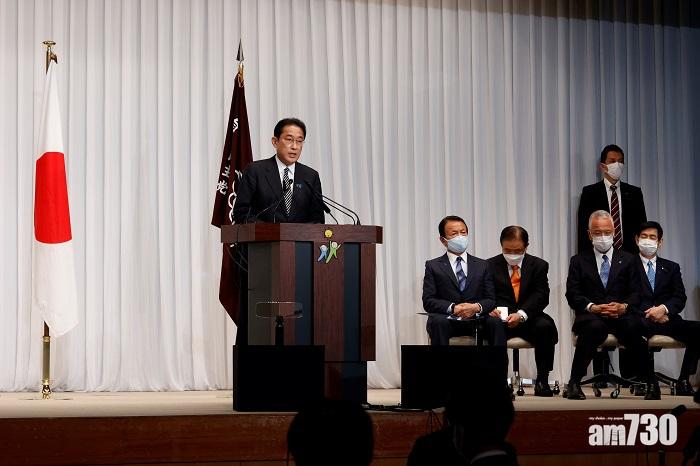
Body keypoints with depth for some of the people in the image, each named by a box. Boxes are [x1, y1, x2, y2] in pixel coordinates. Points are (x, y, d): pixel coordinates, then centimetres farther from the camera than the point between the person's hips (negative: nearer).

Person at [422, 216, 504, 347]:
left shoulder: (481, 265, 18)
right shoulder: (433, 266, 11)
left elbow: (490, 300, 11)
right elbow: (428, 301, 1)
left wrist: (477, 307, -14)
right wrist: (452, 308, -17)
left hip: (476, 320, 2)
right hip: (447, 320, -2)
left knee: (496, 322, -30)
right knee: (438, 322, -37)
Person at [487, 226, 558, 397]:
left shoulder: (539, 265, 10)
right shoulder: (490, 266, 11)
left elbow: (540, 296, -4)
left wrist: (522, 314, -23)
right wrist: (490, 309, -24)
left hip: (528, 319, 1)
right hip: (501, 319, -1)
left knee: (545, 325, -32)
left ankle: (542, 380, -23)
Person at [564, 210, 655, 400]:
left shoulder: (628, 260, 17)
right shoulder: (579, 261, 14)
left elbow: (636, 293, 8)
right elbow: (572, 295, 3)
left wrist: (624, 306, -14)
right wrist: (592, 307, -15)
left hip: (622, 315, 1)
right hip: (592, 315, -1)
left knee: (633, 326, -35)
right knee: (595, 327, -38)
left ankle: (649, 382, -25)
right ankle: (574, 382, -30)